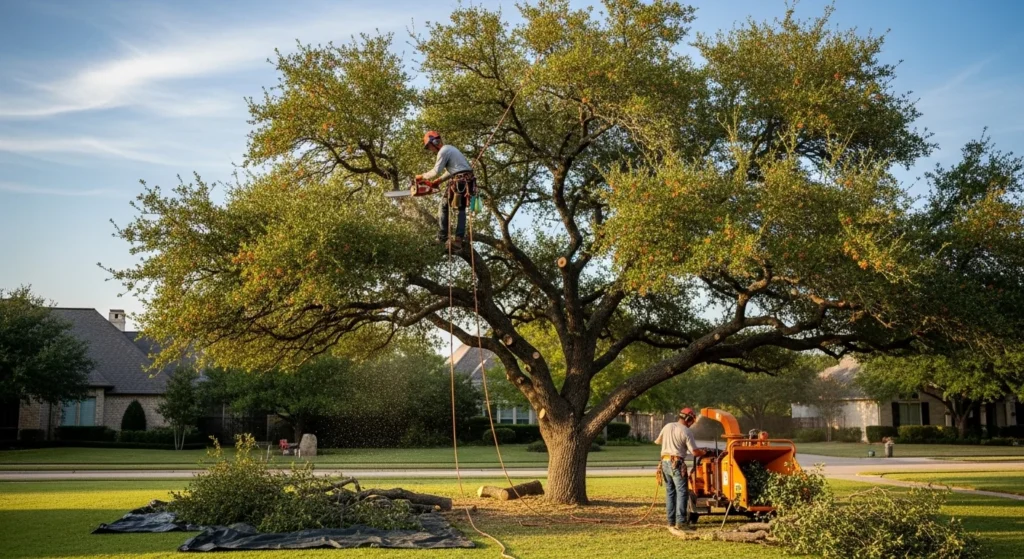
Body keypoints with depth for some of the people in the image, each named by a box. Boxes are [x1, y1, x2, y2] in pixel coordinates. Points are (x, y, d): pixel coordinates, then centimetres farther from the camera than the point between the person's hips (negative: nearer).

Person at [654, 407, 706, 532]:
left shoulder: (667, 427, 8)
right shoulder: (686, 432, -8)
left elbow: (657, 441, 20)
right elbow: (694, 452, -10)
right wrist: (703, 452, 10)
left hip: (665, 461, 7)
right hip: (677, 463, -7)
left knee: (670, 492, 12)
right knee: (681, 492, -5)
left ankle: (671, 521, 15)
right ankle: (680, 522, -12)